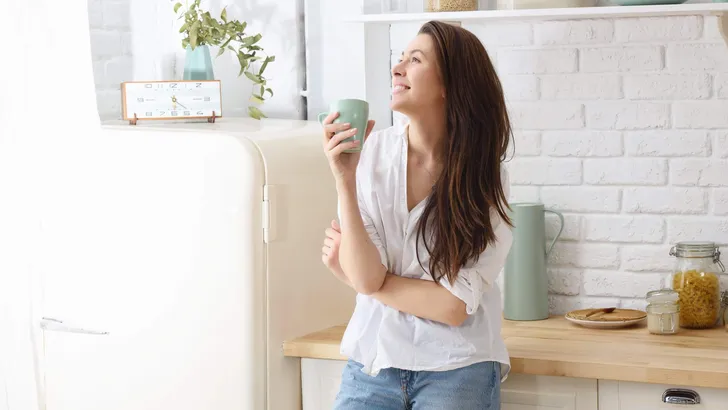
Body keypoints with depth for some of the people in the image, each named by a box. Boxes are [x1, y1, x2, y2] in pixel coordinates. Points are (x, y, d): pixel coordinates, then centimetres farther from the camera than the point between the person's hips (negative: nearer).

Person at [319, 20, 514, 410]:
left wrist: (348, 269, -9)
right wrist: (345, 180, -21)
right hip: (372, 361, 1)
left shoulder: (487, 175, -8)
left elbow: (454, 306, -13)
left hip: (455, 370, -1)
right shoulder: (372, 151, -7)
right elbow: (366, 278, -12)